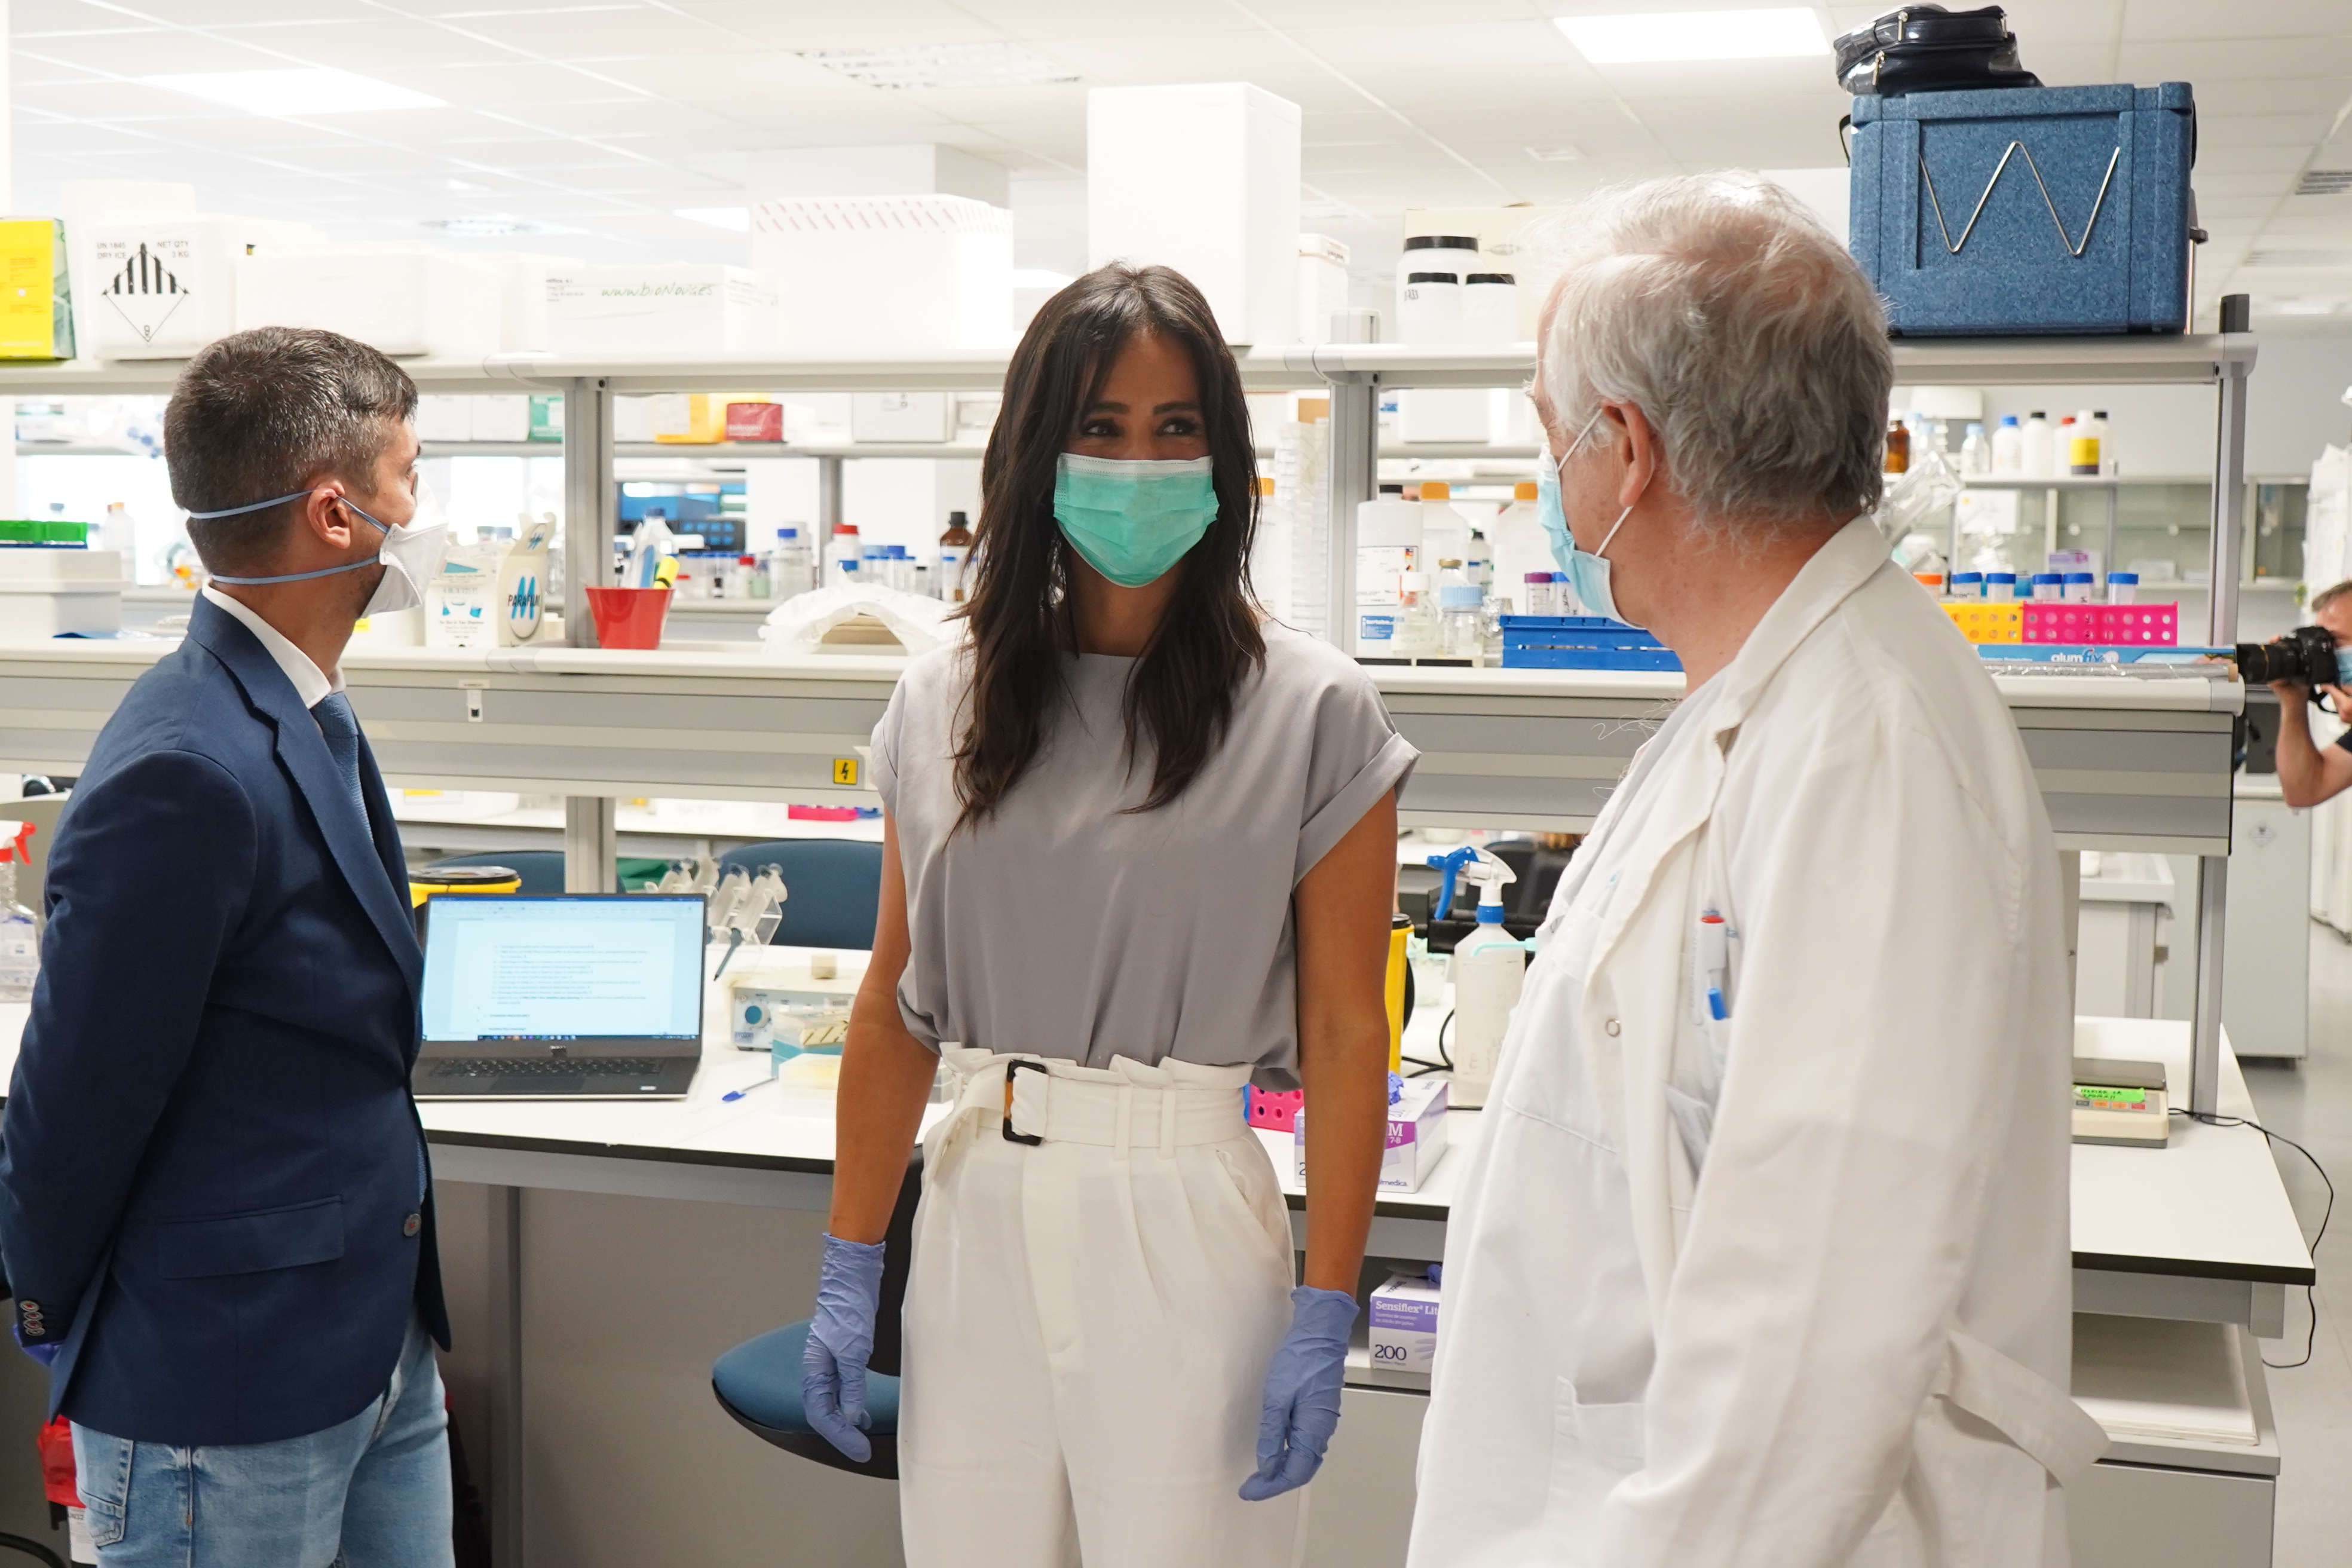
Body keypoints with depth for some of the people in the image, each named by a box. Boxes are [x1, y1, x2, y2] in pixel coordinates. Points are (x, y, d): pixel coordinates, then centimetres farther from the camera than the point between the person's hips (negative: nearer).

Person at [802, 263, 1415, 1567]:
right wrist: (849, 1273, 8)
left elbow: (1344, 1037, -5)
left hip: (1184, 1209, -3)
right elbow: (894, 1009, 9)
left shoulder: (1313, 713, -4)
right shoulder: (942, 706, 7)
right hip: (977, 1210, 4)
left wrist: (1324, 1318, -8)